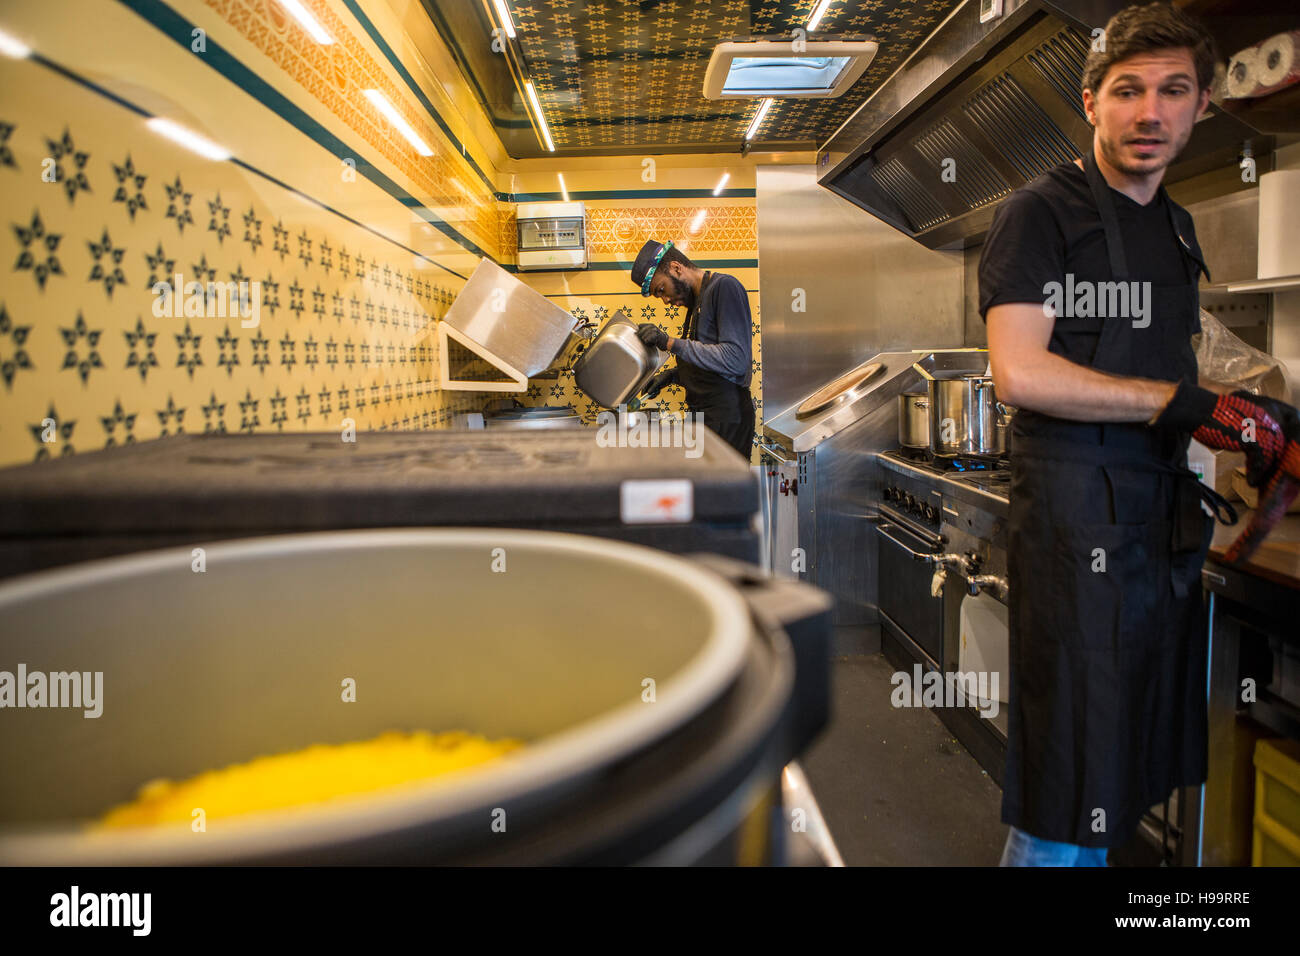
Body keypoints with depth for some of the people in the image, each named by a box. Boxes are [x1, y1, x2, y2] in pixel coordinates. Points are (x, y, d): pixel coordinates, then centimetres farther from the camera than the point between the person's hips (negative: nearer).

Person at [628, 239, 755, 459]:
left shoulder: (725, 286, -12)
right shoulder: (696, 299, 18)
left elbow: (735, 360, -23)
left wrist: (670, 343, -22)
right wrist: (672, 376, 8)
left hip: (726, 422, -9)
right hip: (700, 416, 9)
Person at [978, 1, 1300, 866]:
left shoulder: (1176, 225, 20)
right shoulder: (1040, 213, -5)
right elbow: (1020, 372, -17)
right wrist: (1188, 403, -15)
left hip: (1163, 515, 8)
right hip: (1076, 516, -8)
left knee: (1145, 768, 15)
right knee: (1070, 800, -3)